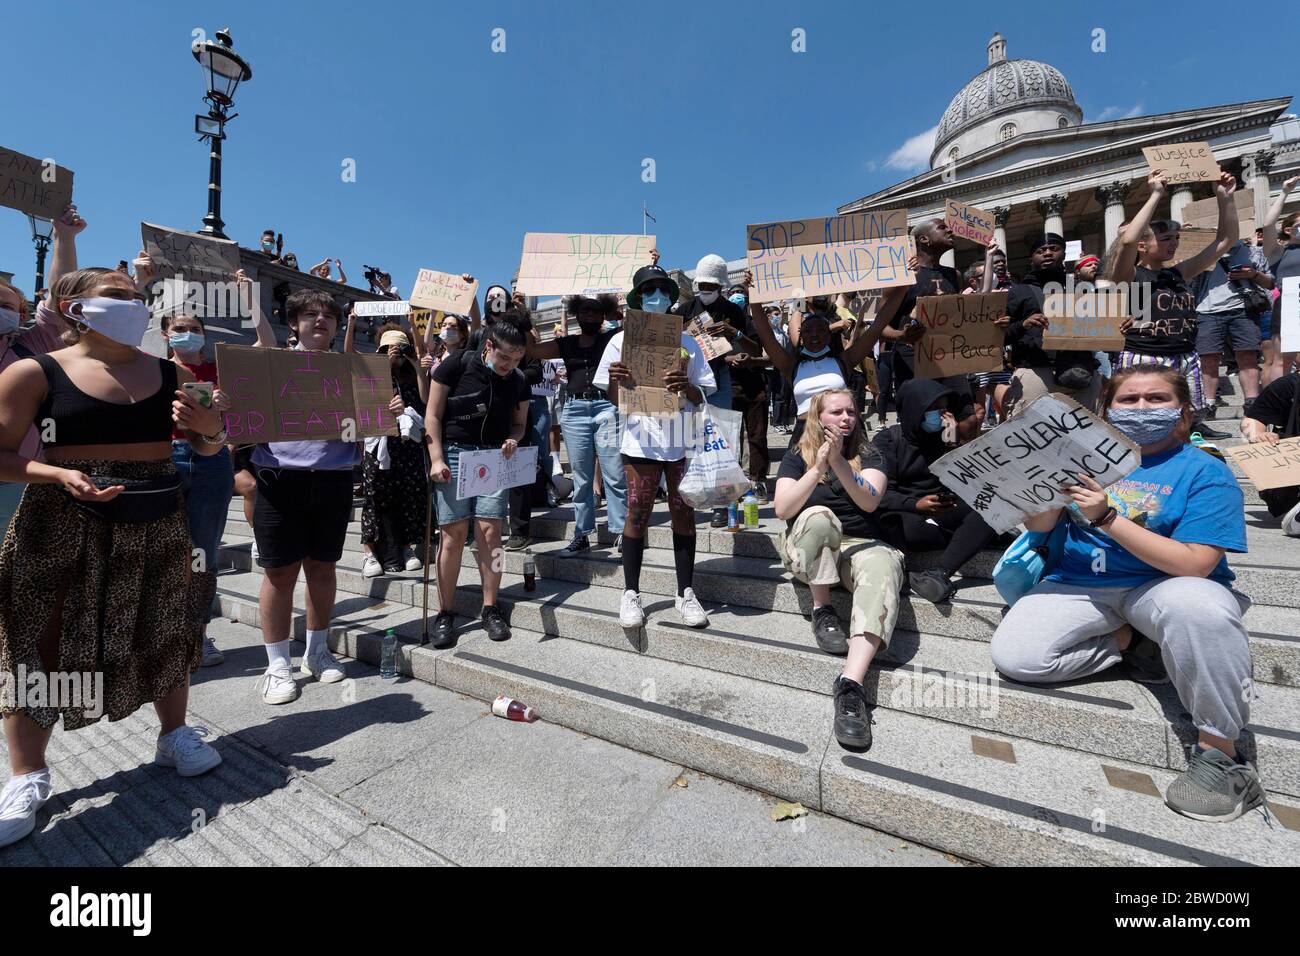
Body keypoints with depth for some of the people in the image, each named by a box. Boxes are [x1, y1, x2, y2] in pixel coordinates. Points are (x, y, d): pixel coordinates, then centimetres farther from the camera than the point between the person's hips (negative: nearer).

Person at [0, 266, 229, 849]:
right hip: (62, 524, -2)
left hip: (156, 520, 3)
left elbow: (208, 448, 10)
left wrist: (209, 429, -12)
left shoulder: (170, 374, 5)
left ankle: (174, 735, 32)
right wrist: (60, 475, -21)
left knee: (164, 630, 12)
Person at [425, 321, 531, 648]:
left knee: (490, 530, -4)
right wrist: (436, 459, -11)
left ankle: (491, 609, 7)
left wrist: (513, 440, -7)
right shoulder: (457, 364, -7)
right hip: (454, 453, -3)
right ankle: (445, 614, 7)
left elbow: (519, 422, 16)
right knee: (453, 533, -5)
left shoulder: (518, 380, 4)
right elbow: (432, 415, -4)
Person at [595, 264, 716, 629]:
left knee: (684, 513, 5)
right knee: (638, 513, 1)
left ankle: (685, 593, 15)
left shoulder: (686, 341, 10)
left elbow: (702, 398, 7)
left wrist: (686, 387, -15)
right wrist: (615, 381, -16)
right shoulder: (622, 340, 6)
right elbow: (615, 400, 6)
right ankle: (631, 593, 13)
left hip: (683, 439, 2)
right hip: (641, 439, -1)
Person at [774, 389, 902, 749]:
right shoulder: (797, 456, 5)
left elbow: (869, 501, -11)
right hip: (807, 549, -1)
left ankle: (851, 684, -46)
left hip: (859, 544, 1)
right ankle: (822, 611, -17)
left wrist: (838, 461, -23)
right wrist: (818, 468, -21)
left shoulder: (867, 455, 8)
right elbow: (782, 509, -11)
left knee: (883, 568, -34)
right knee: (818, 516, -35)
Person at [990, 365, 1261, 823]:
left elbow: (1194, 565, -15)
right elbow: (1038, 526, 3)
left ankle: (1219, 751, -21)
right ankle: (1132, 643, 3)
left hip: (1162, 584, -3)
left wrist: (1108, 517, -23)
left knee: (1202, 607, -40)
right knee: (1013, 657, -19)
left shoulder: (1205, 471, -3)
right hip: (1079, 584, 3)